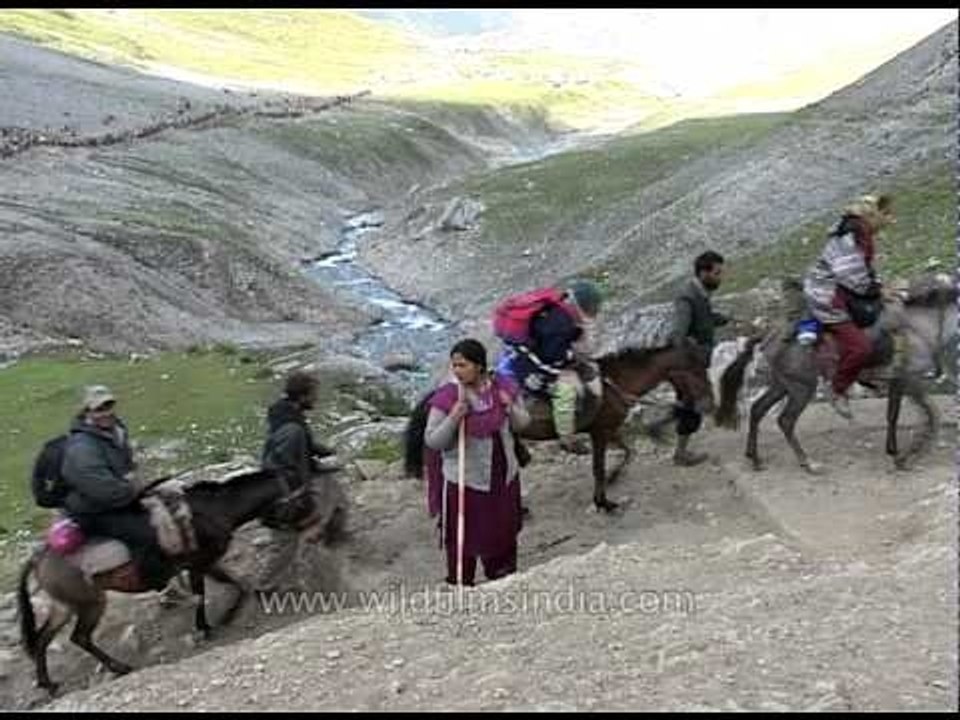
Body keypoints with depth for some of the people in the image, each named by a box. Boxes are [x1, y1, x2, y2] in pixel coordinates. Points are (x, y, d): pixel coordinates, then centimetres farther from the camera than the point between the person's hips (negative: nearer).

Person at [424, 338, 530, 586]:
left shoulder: (504, 388, -7)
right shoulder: (446, 398, -18)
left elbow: (522, 423, 4)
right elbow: (432, 441, -15)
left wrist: (511, 408, -17)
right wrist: (454, 418, -30)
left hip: (504, 477, 4)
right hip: (464, 481, -4)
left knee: (504, 531, 23)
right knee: (462, 537, 10)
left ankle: (503, 580, 47)